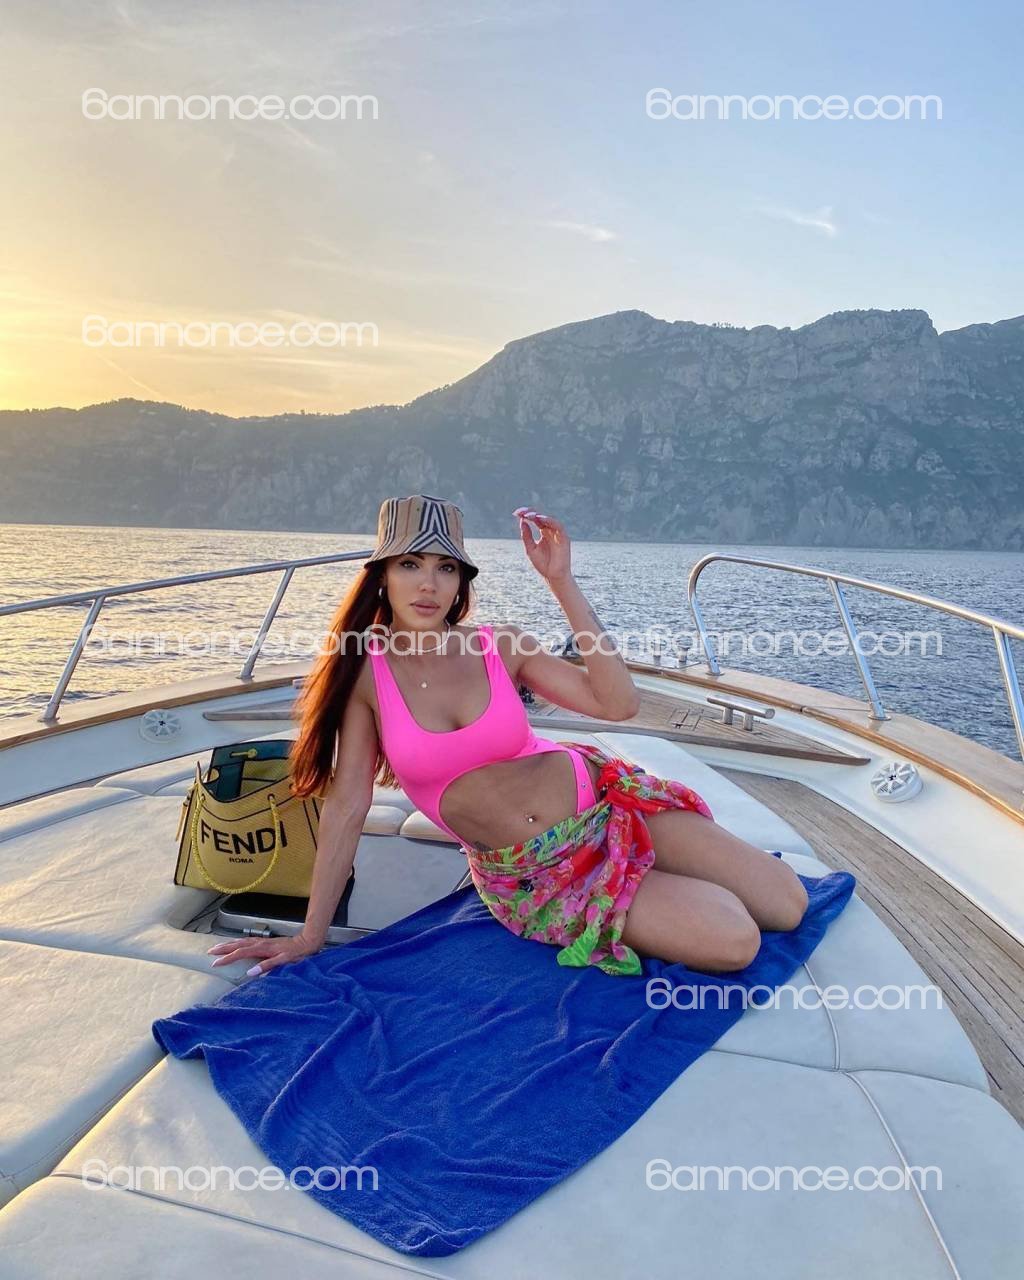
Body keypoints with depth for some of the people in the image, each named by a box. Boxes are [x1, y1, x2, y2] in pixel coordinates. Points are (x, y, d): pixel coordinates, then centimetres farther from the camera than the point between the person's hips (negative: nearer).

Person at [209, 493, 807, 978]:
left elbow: (619, 702, -19)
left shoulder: (502, 646, -8)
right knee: (734, 943, -16)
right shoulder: (364, 670, -10)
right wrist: (311, 934, -7)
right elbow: (347, 805, -8)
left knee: (787, 906, 1)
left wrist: (563, 583, -22)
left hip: (602, 799, 2)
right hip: (530, 876, -2)